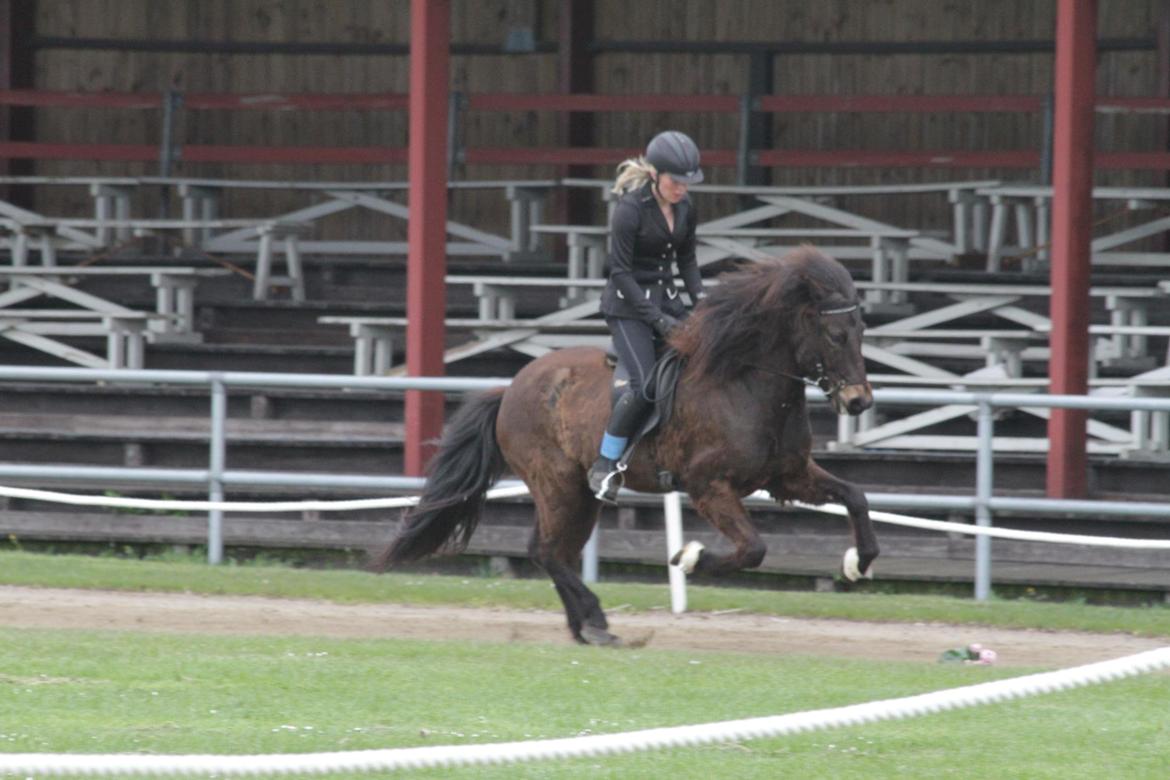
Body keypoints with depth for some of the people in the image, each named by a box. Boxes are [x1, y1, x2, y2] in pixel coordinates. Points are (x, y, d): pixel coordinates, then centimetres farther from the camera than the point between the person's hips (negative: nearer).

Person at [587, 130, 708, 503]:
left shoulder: (685, 208, 3)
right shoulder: (630, 209, -17)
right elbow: (621, 272, -17)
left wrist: (700, 297, -2)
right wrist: (657, 320, -19)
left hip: (666, 299, 8)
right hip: (628, 306, -8)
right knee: (645, 387, -20)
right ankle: (604, 465, -9)